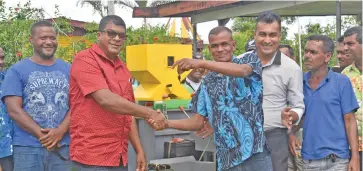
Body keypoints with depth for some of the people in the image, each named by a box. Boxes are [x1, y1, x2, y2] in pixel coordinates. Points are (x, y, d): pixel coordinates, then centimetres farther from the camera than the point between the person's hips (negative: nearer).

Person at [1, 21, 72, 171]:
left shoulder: (68, 69, 10)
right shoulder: (16, 70, 2)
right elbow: (14, 110, -6)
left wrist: (60, 131, -13)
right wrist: (42, 135, -13)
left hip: (63, 146, 2)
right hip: (28, 148, -2)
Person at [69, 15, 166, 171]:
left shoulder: (123, 68, 13)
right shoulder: (85, 60, -9)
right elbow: (106, 100, -21)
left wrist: (139, 150, 11)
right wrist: (150, 113, -17)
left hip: (119, 156, 7)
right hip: (93, 157, -7)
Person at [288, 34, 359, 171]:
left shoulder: (342, 82, -5)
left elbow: (349, 120, -4)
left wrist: (355, 157, -8)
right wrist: (290, 134, -8)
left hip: (336, 159, -3)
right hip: (308, 158, 3)